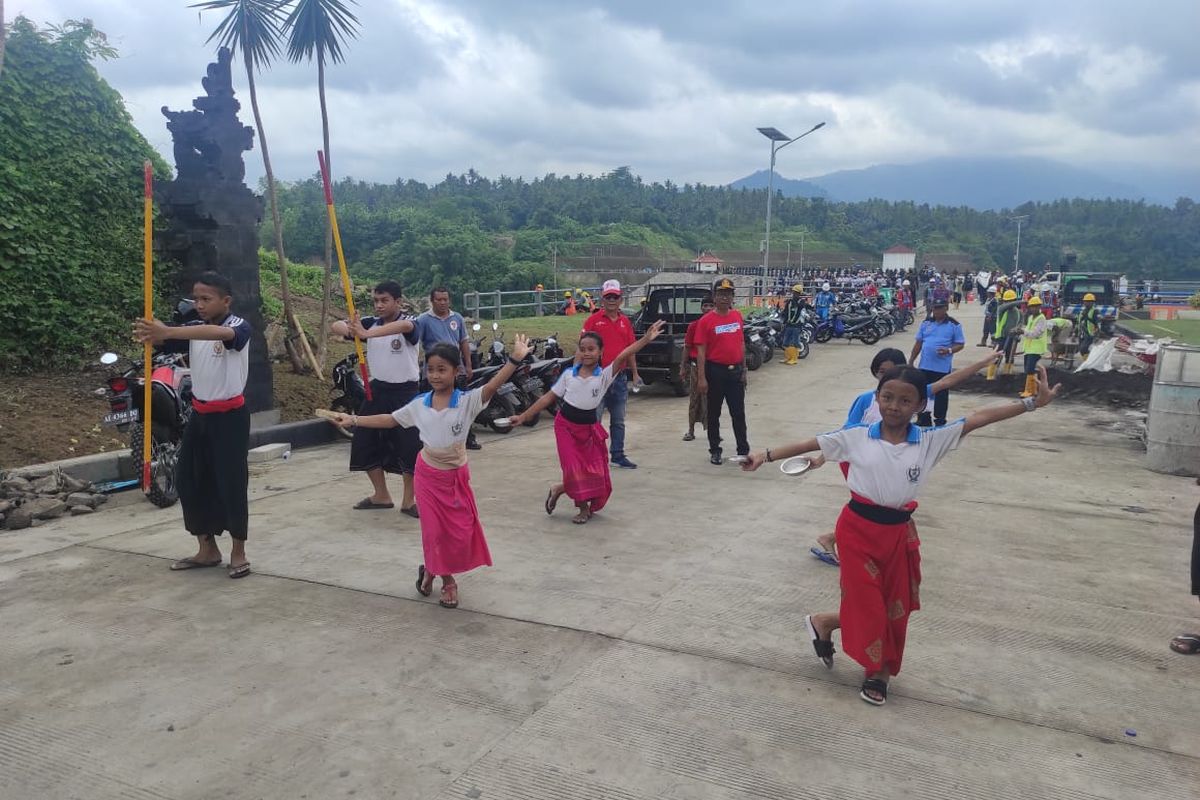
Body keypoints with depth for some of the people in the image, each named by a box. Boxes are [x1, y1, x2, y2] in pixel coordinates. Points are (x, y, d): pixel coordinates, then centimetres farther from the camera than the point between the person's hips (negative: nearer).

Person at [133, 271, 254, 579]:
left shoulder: (239, 326, -14)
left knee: (231, 482, -4)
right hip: (200, 414, 7)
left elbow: (220, 333, -36)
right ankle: (207, 549, 22)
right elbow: (164, 340, -7)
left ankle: (238, 553, 9)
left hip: (230, 415, -7)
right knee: (190, 480, 9)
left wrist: (168, 331, -47)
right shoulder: (192, 327, 7)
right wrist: (148, 333, -32)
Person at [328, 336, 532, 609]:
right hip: (428, 474, 2)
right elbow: (390, 420, 7)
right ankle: (446, 580, 28)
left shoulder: (467, 401, -16)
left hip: (456, 475, -1)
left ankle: (432, 571, 30)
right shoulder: (419, 404, -5)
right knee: (435, 531, 6)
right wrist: (353, 420, 5)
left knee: (460, 532, 4)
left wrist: (515, 359, -46)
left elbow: (492, 386, -31)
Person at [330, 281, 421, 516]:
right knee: (365, 441, 8)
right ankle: (381, 495, 24)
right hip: (378, 390, 5)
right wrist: (349, 329, -27)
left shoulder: (409, 323, -12)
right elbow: (335, 325, -2)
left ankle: (408, 501, 9)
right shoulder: (370, 323, 4)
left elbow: (404, 326, -37)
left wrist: (367, 334, -50)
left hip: (405, 392, -5)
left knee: (410, 446, -7)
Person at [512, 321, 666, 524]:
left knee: (595, 472, 4)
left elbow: (622, 356, -26)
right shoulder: (568, 374, -5)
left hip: (589, 427, 1)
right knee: (574, 468, -8)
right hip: (565, 425, -1)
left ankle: (560, 489, 31)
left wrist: (645, 339, -41)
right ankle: (583, 507, 16)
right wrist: (523, 416, 2)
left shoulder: (604, 375, -11)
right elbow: (548, 397, 2)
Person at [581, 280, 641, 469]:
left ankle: (618, 455, 23)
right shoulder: (593, 320, -5)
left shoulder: (625, 322, 10)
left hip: (620, 377, 5)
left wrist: (635, 374, 15)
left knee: (618, 421, 13)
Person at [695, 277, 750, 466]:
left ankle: (743, 450, 17)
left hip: (735, 371, 4)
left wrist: (743, 369, 12)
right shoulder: (706, 320, -9)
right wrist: (702, 378, -15)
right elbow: (701, 351, -10)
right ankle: (715, 451, 19)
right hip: (715, 371, -4)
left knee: (739, 413, 9)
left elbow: (741, 343, 13)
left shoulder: (737, 316, 6)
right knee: (714, 413, 8)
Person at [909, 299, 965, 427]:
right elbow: (918, 343, 10)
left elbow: (960, 344, -3)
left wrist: (949, 350, -23)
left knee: (941, 395, 6)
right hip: (925, 366, 4)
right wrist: (911, 361, 8)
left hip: (943, 368, -4)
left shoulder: (954, 325, -4)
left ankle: (940, 422, 18)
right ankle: (923, 420, 24)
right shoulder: (926, 323, 7)